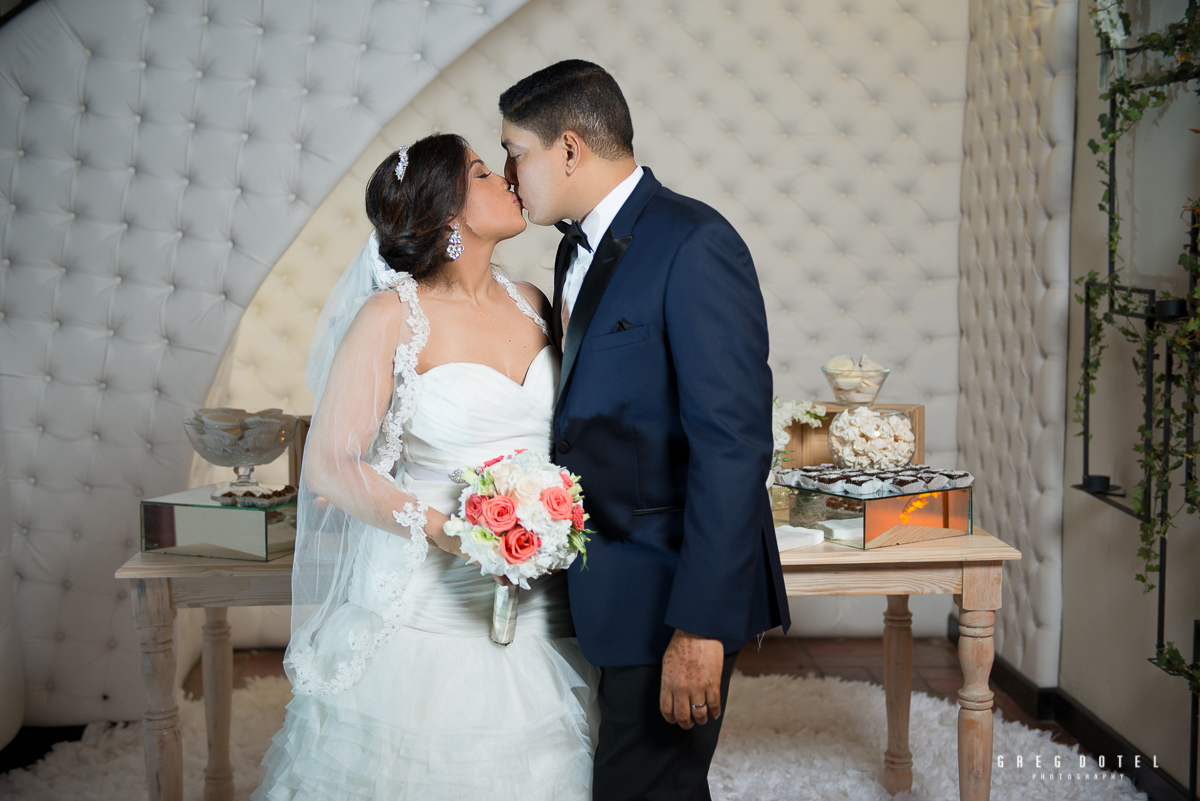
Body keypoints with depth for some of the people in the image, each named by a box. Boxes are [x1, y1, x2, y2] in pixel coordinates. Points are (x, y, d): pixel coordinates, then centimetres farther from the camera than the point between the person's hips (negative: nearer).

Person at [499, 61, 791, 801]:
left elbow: (733, 444, -22)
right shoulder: (579, 248, 12)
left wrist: (700, 624, -24)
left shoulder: (695, 247, -17)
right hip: (604, 589, 9)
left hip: (670, 595, -9)